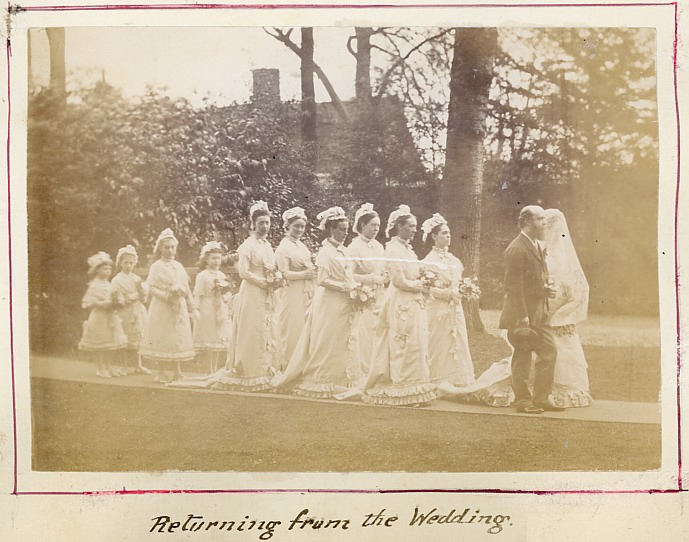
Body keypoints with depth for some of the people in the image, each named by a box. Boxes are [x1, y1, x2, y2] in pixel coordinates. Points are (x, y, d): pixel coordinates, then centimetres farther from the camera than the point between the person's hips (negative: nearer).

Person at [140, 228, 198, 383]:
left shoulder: (179, 266, 12)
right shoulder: (156, 266, -2)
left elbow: (186, 289, 13)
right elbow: (151, 288, -10)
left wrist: (193, 307, 9)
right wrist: (167, 295, -22)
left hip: (179, 309, 4)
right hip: (162, 308, -4)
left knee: (177, 339, 5)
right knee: (161, 340, -1)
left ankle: (176, 371, 12)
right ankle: (161, 373, 7)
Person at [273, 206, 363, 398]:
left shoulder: (344, 251, 12)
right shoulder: (326, 252, -11)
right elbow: (323, 280, -18)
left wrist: (355, 288, 1)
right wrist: (347, 287, -20)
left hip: (344, 305, 8)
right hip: (329, 303, -8)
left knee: (344, 342, 9)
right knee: (327, 343, -1)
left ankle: (341, 381, 16)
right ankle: (324, 383, 8)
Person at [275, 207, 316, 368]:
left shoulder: (302, 246, 15)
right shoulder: (283, 247, -8)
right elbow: (284, 273, -16)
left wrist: (313, 270, 4)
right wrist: (306, 274, -19)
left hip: (307, 294, 7)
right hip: (292, 294, -7)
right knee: (292, 330, -2)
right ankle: (286, 365, 9)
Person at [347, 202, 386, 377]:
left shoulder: (378, 246, 13)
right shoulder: (354, 247, -6)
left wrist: (386, 277, 1)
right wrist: (374, 278, -15)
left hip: (379, 298, 6)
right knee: (366, 338, -5)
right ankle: (366, 373, 4)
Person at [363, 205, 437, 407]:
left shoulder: (407, 249, 15)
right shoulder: (394, 249, -12)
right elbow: (399, 281, -18)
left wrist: (422, 281, 3)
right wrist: (420, 285, -6)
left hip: (413, 304, 9)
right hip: (401, 305, -9)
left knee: (416, 345, 9)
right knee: (404, 347, -4)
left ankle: (411, 391, 15)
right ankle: (402, 390, 4)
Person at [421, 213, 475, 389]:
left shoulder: (453, 259, 13)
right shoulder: (429, 260, -7)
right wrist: (448, 293, -14)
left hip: (455, 308, 7)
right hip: (437, 309, -7)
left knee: (457, 344, 5)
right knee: (439, 346, -3)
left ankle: (456, 381, 10)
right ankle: (437, 384, 3)